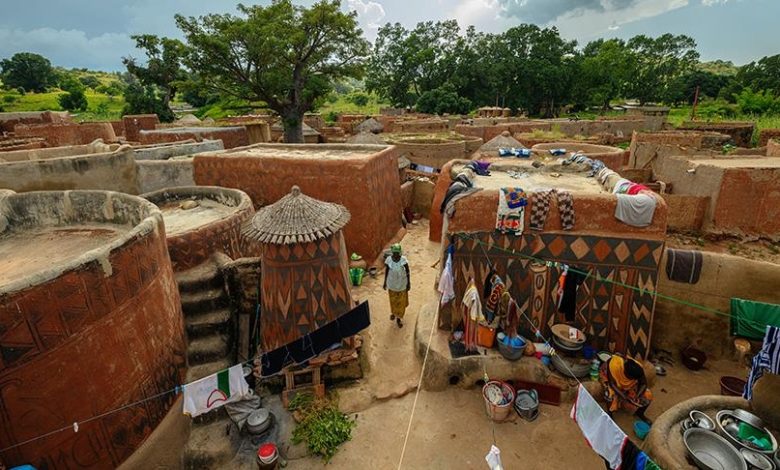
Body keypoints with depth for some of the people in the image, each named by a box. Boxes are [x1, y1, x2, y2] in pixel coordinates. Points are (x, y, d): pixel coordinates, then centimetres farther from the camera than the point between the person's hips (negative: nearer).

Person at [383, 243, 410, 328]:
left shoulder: (403, 260, -22)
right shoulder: (388, 260, -18)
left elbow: (407, 272, -10)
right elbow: (386, 271, -4)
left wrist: (409, 283, -5)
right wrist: (385, 283, 3)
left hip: (402, 285, -1)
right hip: (392, 284, 1)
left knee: (401, 301, 15)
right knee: (393, 300, 23)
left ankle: (399, 318, 37)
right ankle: (393, 312, 53)